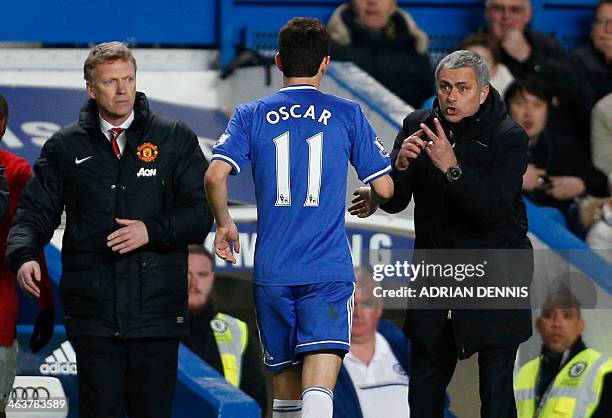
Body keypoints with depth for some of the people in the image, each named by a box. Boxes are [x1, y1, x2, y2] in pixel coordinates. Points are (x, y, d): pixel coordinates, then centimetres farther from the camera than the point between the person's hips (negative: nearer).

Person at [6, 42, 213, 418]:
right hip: (93, 312, 0)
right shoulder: (65, 147, 11)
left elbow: (200, 213, 3)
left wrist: (152, 230, -14)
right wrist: (24, 255, -11)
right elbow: (35, 213, 9)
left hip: (157, 306, 0)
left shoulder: (175, 139, 8)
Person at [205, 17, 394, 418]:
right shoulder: (347, 114, 3)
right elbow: (385, 188, 2)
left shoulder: (251, 115, 5)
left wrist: (224, 223, 10)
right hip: (328, 271, -2)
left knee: (285, 380, 17)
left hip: (272, 270, 2)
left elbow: (215, 177, -8)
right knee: (319, 384, -14)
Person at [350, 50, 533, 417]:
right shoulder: (418, 126, 1)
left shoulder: (508, 137, -11)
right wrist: (401, 163, -22)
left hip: (493, 279, -4)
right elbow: (394, 202, -2)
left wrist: (452, 168, -35)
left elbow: (492, 207, -24)